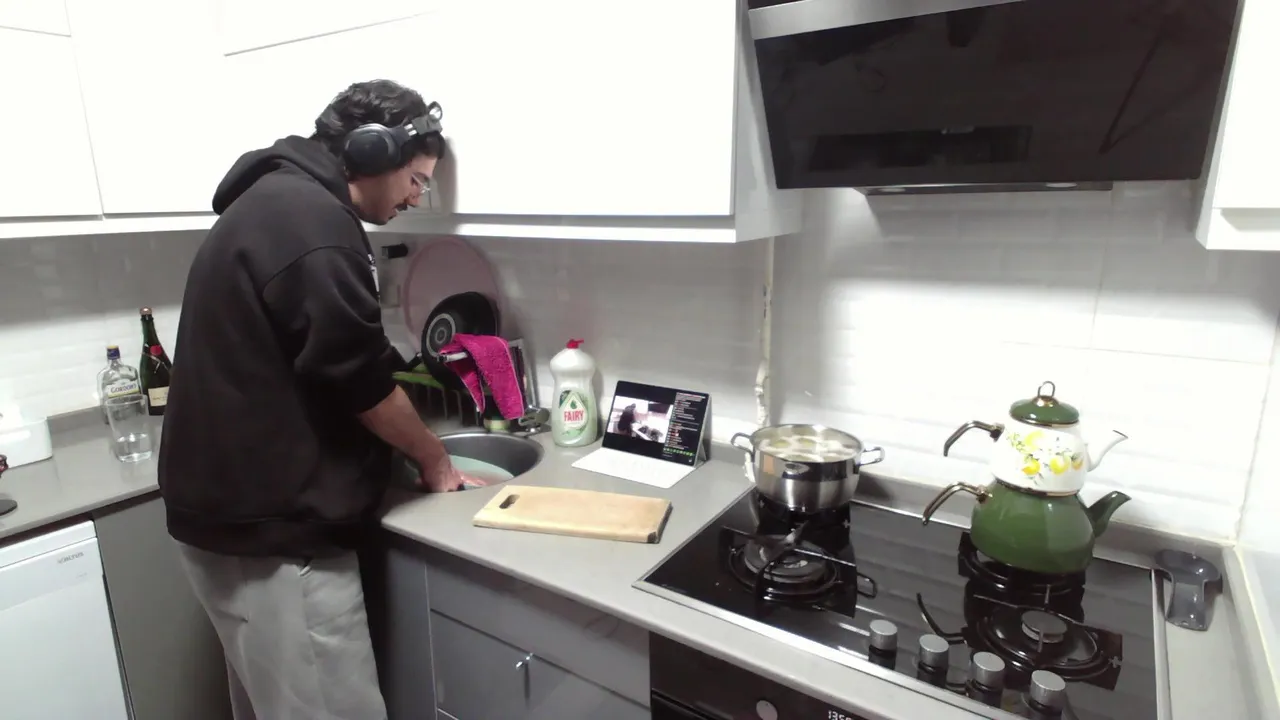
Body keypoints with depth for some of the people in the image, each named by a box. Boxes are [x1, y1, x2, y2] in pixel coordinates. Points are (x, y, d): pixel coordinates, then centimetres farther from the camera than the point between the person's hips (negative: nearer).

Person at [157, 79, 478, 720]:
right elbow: (362, 377, -17)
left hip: (236, 504, 10)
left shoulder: (275, 201, 14)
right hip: (271, 526, -10)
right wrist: (433, 459, 0)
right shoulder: (309, 218, -20)